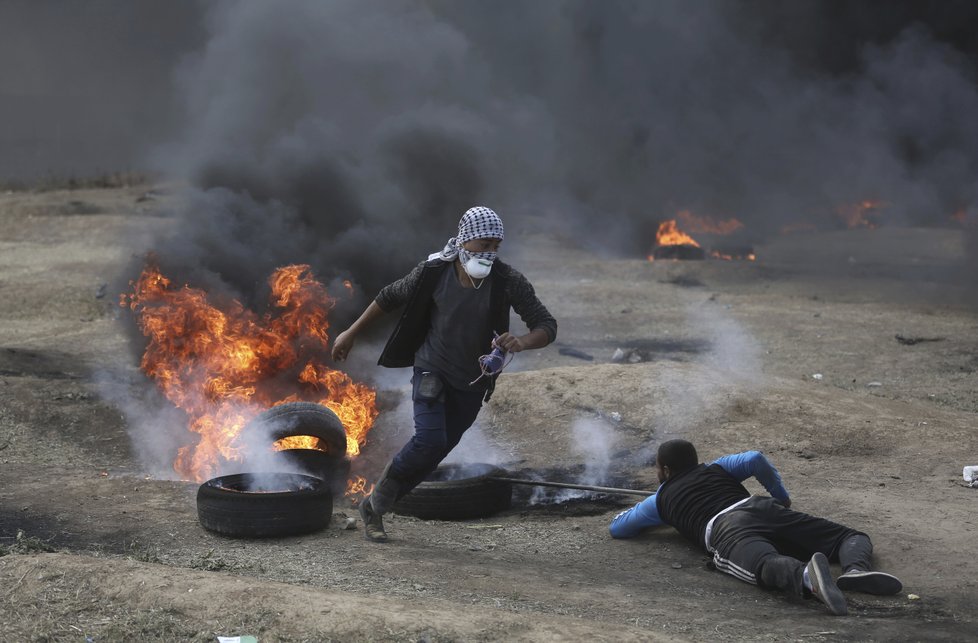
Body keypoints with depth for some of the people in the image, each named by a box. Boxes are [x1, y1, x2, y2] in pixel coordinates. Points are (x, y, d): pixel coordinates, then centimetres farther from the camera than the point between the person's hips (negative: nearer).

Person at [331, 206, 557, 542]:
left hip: (471, 383, 2)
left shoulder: (508, 282, -17)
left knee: (436, 451, 3)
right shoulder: (433, 272, -15)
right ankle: (376, 500, 2)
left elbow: (547, 326, -16)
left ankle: (374, 507, 20)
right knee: (429, 440, -21)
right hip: (432, 370, -2)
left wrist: (522, 342, -38)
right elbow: (389, 297, 1)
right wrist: (351, 333, 7)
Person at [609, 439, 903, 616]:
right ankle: (856, 569, -31)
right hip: (763, 507, 3)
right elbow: (756, 459, 19)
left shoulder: (661, 499, 33)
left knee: (765, 565, -36)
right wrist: (782, 497, 35)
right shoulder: (716, 468, 37)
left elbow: (617, 528, 39)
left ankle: (805, 575, -73)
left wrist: (642, 513, 61)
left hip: (726, 528, -3)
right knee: (854, 538, 7)